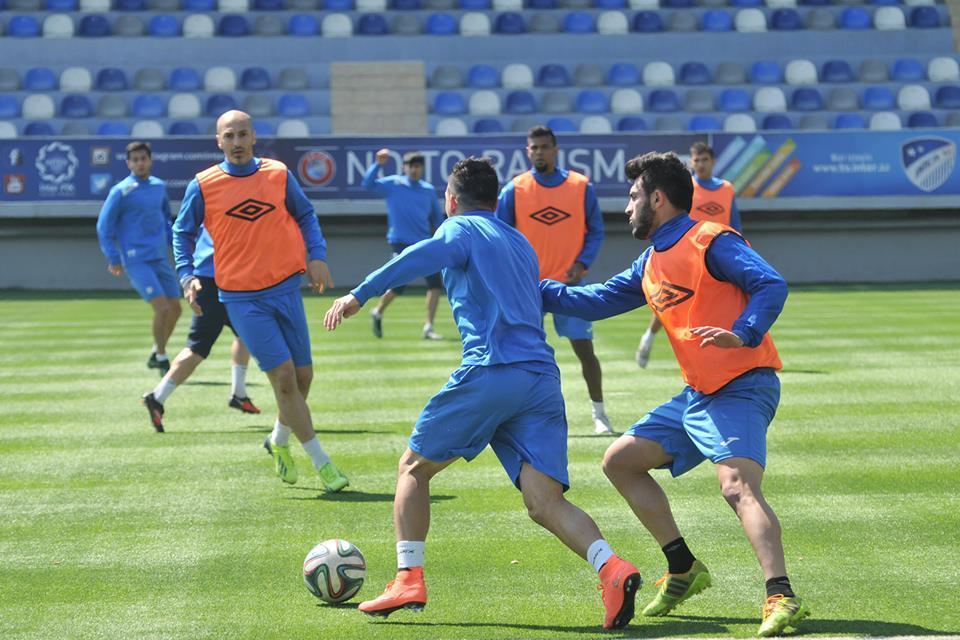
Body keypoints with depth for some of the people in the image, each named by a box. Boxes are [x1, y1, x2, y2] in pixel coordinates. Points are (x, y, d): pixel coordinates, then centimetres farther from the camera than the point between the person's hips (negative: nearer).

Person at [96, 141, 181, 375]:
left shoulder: (160, 186, 11)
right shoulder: (121, 191, -6)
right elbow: (104, 226, -4)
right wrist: (113, 258, -9)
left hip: (160, 259, 6)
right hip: (136, 260, -6)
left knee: (175, 309, 6)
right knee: (162, 308, -16)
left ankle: (156, 353, 26)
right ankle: (161, 358, 1)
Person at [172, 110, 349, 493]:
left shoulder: (278, 174, 4)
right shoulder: (203, 185, -2)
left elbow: (305, 215, 16)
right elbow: (183, 232, 8)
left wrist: (316, 256, 1)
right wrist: (187, 277, -5)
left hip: (285, 288, 3)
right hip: (241, 299, -3)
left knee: (302, 376, 7)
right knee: (284, 376, -11)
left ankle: (279, 441, 35)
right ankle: (321, 461, -3)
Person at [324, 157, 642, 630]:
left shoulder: (461, 228, 8)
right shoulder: (521, 244, 30)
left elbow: (428, 254, -14)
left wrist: (360, 294, -19)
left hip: (490, 372, -6)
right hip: (543, 375, 6)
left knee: (414, 467, 13)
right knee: (545, 502, -5)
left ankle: (409, 578, 4)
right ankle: (612, 569, -29)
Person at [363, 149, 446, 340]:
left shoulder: (429, 190, 10)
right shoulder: (393, 184, 0)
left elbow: (437, 217, 17)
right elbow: (368, 184, -11)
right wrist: (378, 164, -22)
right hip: (401, 243, -4)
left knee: (436, 282, -6)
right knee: (398, 284, -9)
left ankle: (428, 327, 0)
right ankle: (378, 312, 20)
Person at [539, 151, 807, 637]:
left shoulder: (711, 241, -9)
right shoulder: (652, 261, 18)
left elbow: (771, 286, -20)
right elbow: (599, 300, 27)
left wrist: (743, 334, -36)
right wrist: (535, 291, 24)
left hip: (741, 388, -10)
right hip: (697, 395, 10)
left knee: (737, 484, -28)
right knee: (620, 461, 13)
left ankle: (782, 598, -36)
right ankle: (684, 569, 16)